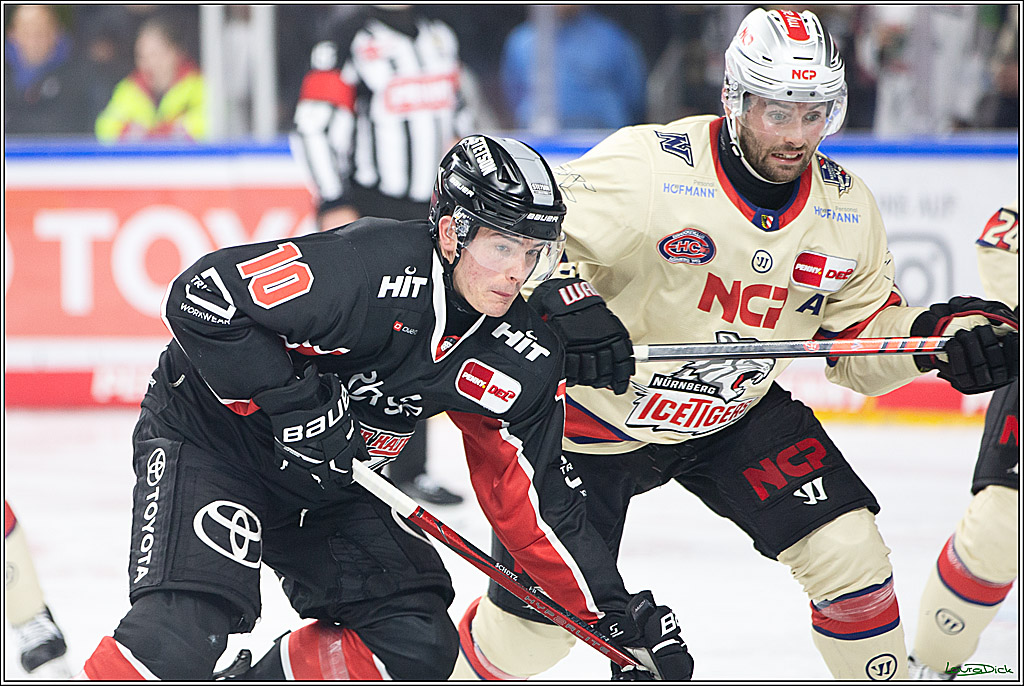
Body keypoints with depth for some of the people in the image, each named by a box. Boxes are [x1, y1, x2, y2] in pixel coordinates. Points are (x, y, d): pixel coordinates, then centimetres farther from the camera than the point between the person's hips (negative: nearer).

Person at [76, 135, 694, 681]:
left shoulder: (521, 361, -8)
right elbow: (202, 296, -30)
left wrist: (626, 615, -4)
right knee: (186, 623, -28)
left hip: (325, 486, 7)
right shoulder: (372, 267, -29)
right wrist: (293, 400, -29)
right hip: (207, 430, -7)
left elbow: (533, 502, 1)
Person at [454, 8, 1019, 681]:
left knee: (848, 550, -11)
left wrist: (941, 332, -16)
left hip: (737, 415, 4)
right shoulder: (645, 167, -25)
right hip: (597, 414, -4)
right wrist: (567, 304, -41)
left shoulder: (846, 207, -7)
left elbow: (860, 333, 3)